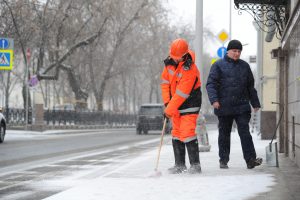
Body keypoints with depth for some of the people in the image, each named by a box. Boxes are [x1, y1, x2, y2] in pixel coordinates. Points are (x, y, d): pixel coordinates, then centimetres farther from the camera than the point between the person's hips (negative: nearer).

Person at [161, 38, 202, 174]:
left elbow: (181, 94, -26)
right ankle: (179, 164, 16)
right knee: (176, 133, 9)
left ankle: (195, 165, -8)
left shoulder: (190, 69, -26)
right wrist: (167, 101, -2)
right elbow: (165, 81, 8)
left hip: (189, 104, -8)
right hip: (176, 104, 8)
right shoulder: (170, 62, -2)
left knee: (187, 133, -15)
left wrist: (169, 110, -23)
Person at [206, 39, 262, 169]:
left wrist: (255, 103, 21)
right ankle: (223, 160, 17)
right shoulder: (218, 65, 2)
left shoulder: (244, 66, 14)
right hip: (224, 107, -2)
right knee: (224, 134, 7)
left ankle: (250, 160, -13)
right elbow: (211, 84, -5)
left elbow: (250, 86, 21)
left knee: (245, 132, -8)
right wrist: (214, 99, -19)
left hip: (242, 106, 2)